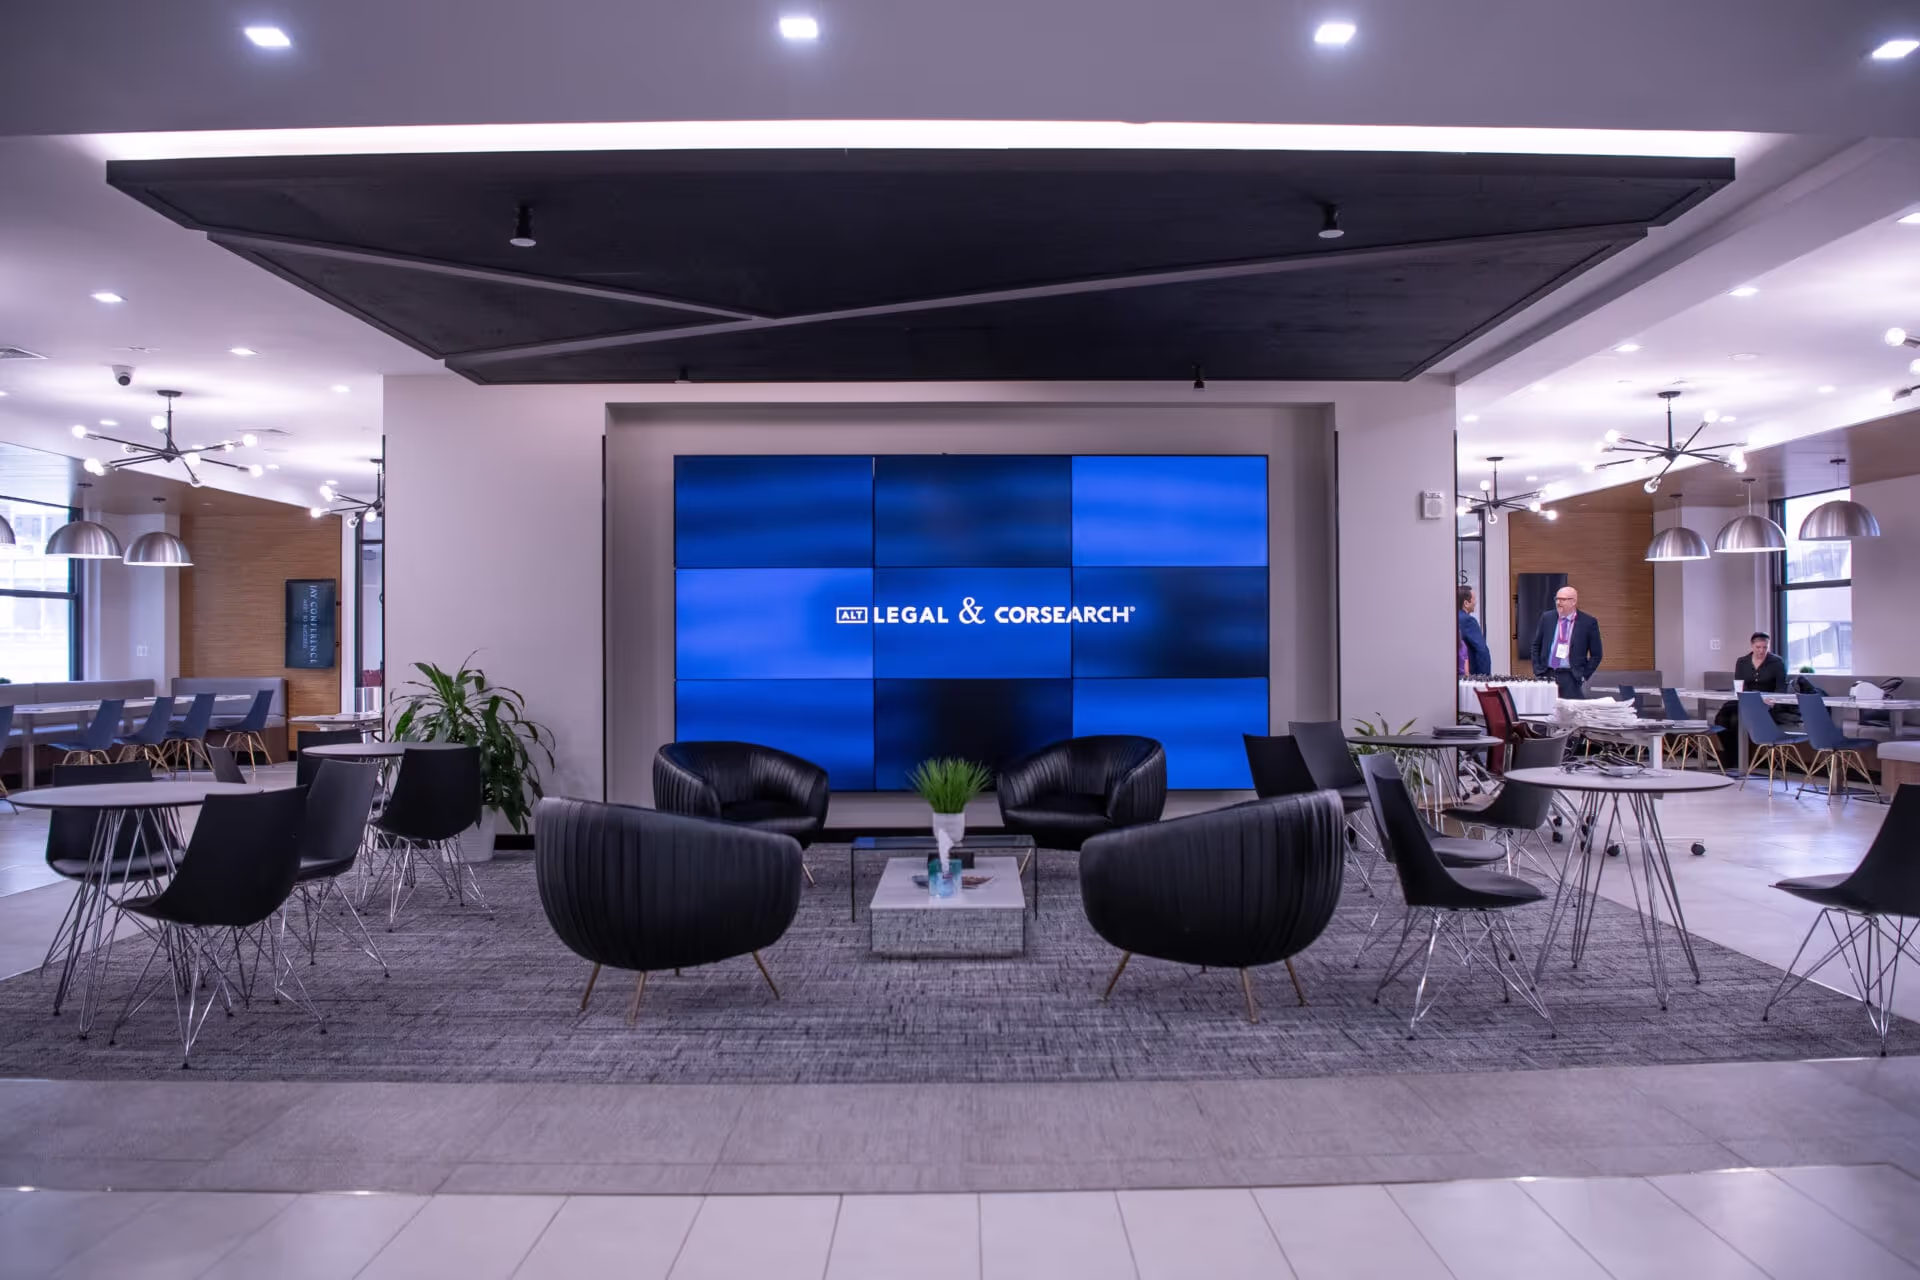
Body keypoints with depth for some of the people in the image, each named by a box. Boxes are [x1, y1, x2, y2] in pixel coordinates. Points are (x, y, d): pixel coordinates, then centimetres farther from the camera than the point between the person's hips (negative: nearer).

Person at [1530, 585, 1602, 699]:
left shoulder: (1588, 622, -1)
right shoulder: (1546, 618, 8)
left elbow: (1596, 654, 2)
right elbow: (1536, 646, 14)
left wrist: (1584, 676, -4)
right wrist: (1537, 670, 5)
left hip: (1571, 678, -3)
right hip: (1546, 674, 3)